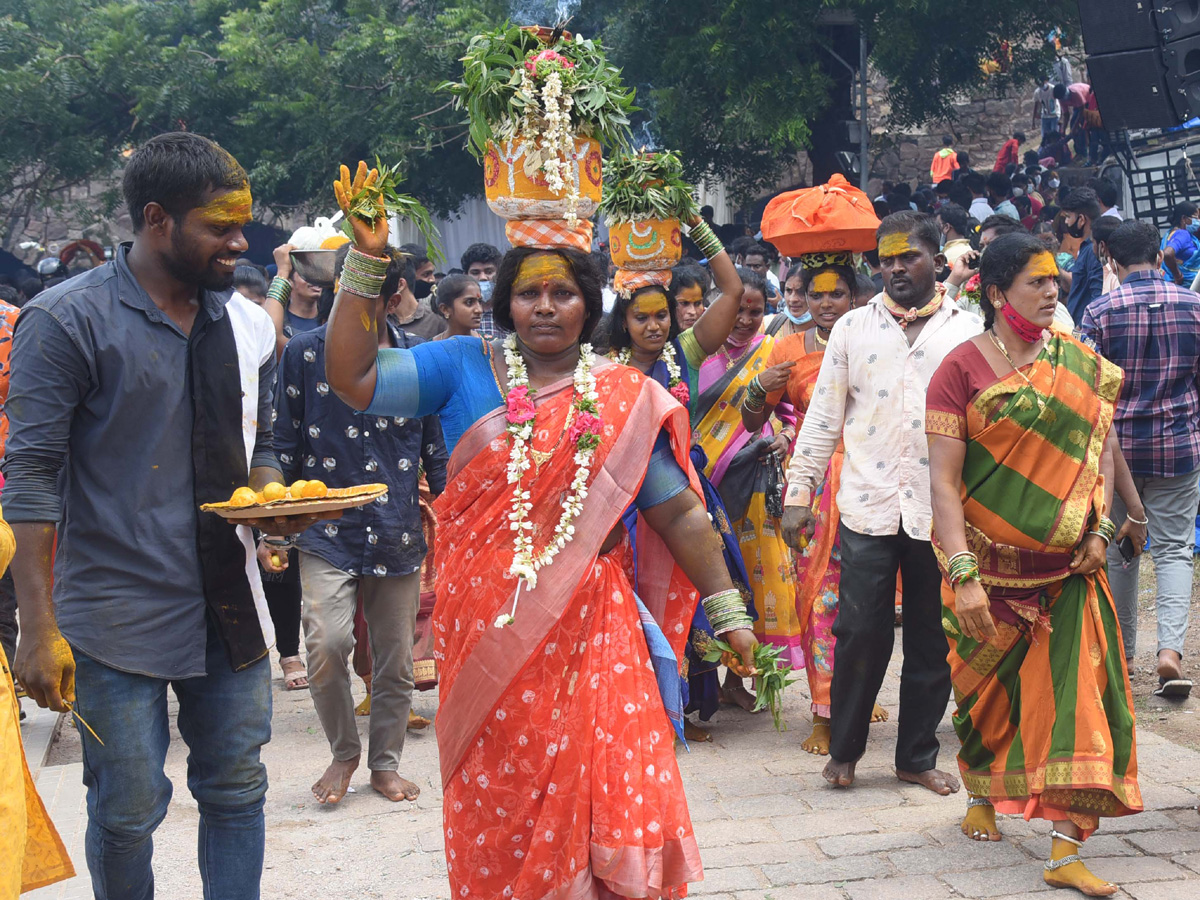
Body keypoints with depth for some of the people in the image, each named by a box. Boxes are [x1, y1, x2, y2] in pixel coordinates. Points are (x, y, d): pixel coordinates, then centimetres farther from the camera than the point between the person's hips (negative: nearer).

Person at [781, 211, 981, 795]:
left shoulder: (967, 332, 6)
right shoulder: (852, 329, 7)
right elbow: (823, 417, 7)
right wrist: (799, 493, 2)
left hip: (940, 509, 1)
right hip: (868, 506, 0)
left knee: (931, 640, 8)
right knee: (861, 632, 0)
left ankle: (918, 756, 23)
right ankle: (844, 750, 19)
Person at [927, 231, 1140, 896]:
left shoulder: (1080, 363, 4)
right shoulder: (962, 369, -10)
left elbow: (1099, 444, 13)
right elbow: (943, 480, -15)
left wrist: (1099, 528, -2)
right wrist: (962, 575, -22)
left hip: (1068, 569, 3)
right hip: (991, 566, -3)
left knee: (1077, 695, -5)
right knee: (988, 691, 14)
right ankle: (981, 795, 41)